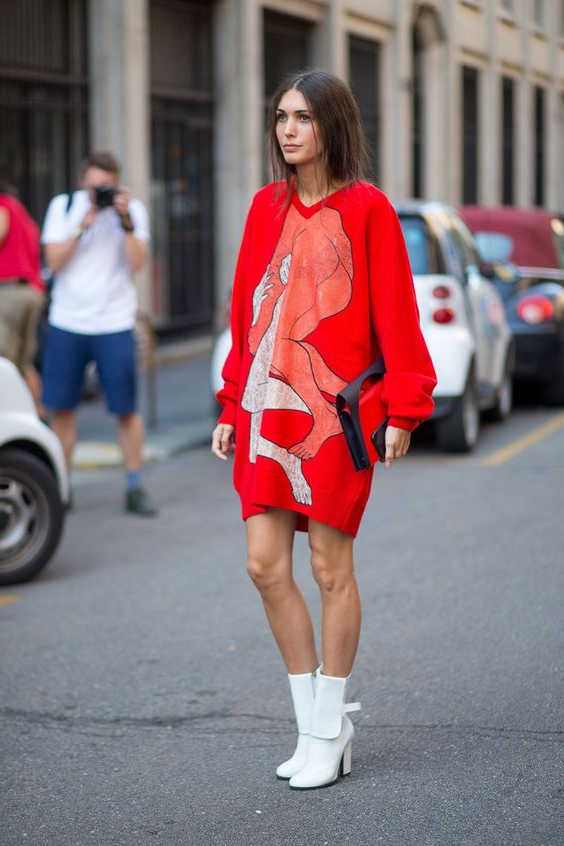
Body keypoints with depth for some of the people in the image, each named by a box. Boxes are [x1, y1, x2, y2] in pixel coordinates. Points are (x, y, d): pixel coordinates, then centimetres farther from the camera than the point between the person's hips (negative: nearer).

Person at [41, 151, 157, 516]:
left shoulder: (133, 210, 0)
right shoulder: (63, 206, 4)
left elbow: (137, 264, -11)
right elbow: (55, 261, -5)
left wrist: (125, 221, -20)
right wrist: (83, 225, -14)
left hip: (114, 325, -1)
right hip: (67, 322, 2)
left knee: (127, 409, -1)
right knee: (61, 407, 5)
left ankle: (135, 488, 8)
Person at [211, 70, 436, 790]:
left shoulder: (367, 209, -3)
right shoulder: (267, 206, 11)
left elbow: (395, 315, -5)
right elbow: (245, 312, 14)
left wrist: (402, 409, -10)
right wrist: (232, 406, 12)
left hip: (334, 409, -5)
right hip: (266, 407, 5)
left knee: (330, 567, 2)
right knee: (265, 565, 2)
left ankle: (327, 732, 16)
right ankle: (316, 722, 18)